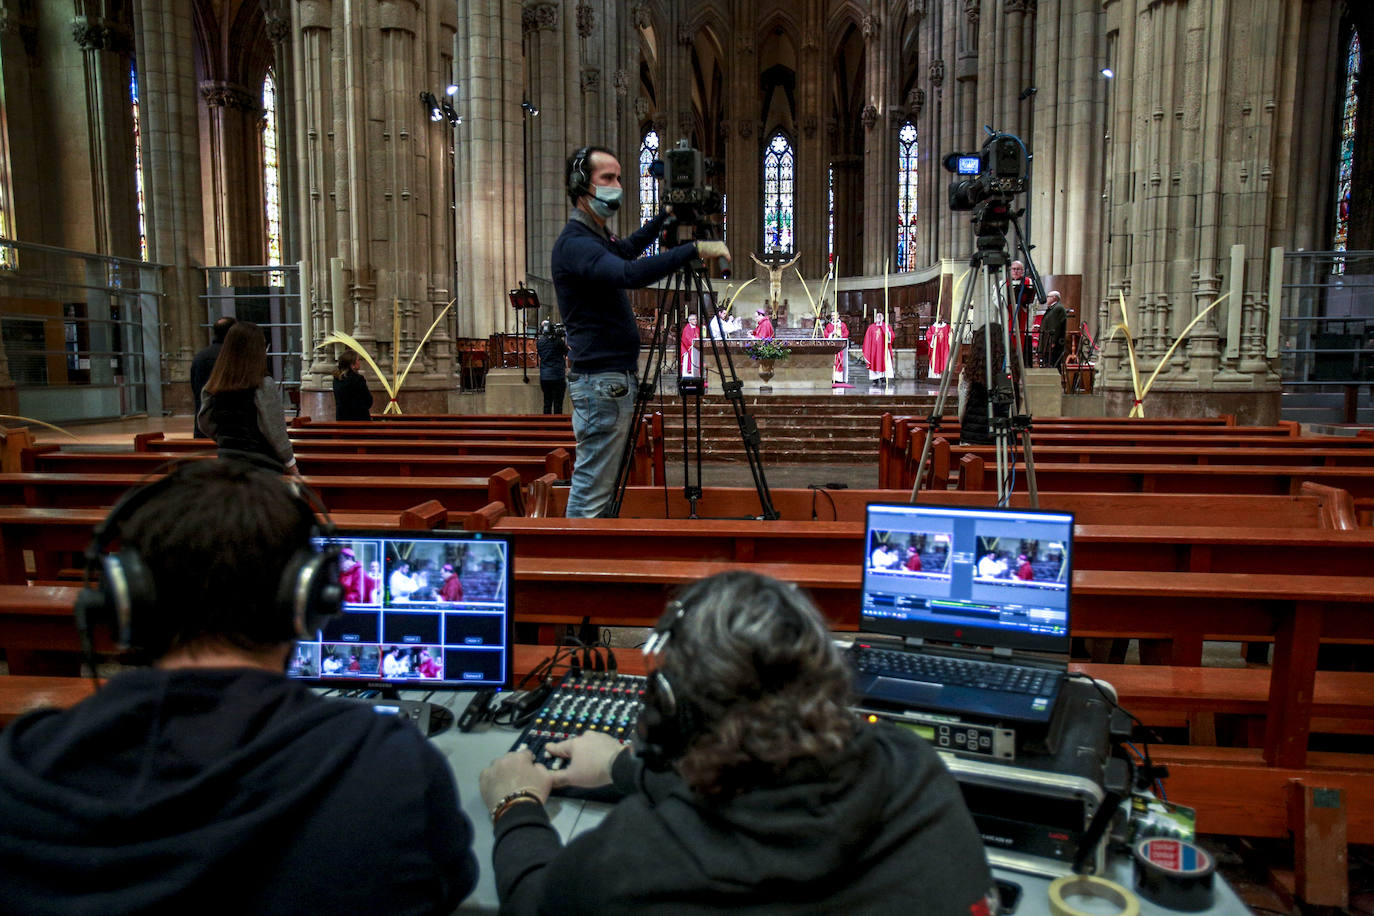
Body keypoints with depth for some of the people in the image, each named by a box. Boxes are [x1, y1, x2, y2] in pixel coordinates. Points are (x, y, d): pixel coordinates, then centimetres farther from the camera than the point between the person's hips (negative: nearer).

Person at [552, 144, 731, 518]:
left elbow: (627, 248, 41)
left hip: (615, 379, 10)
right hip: (601, 382, -10)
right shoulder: (574, 243, -14)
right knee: (591, 492, -7)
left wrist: (666, 216, 31)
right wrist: (694, 249, -30)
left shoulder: (596, 236, 18)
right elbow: (629, 273, -32)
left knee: (594, 486, 14)